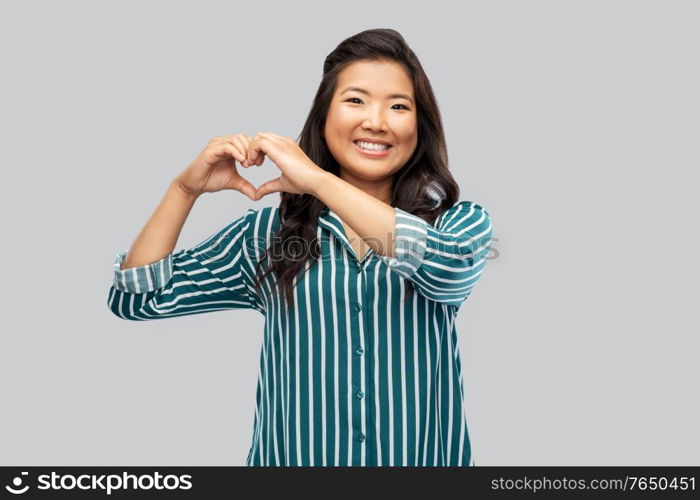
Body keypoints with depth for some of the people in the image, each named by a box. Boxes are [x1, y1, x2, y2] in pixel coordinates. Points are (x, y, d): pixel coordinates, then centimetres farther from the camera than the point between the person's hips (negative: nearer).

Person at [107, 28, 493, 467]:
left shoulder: (459, 222, -4)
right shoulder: (268, 232, -2)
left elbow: (448, 269, -27)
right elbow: (140, 298, -2)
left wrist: (317, 180, -25)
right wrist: (187, 188, -14)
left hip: (423, 463, -1)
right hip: (290, 459, 1)